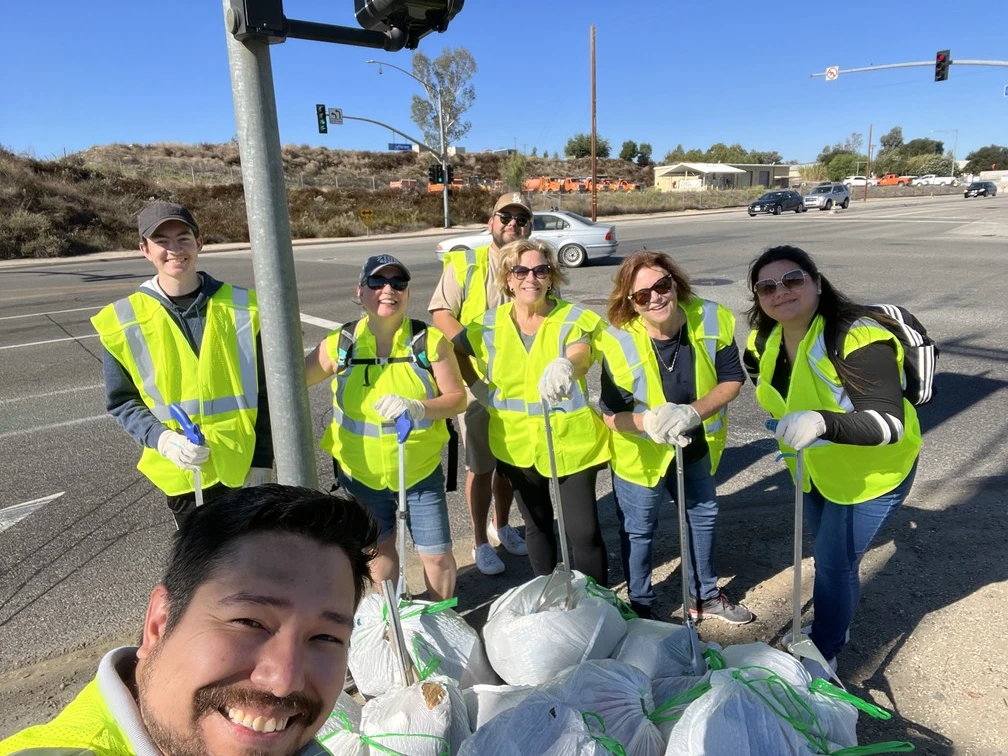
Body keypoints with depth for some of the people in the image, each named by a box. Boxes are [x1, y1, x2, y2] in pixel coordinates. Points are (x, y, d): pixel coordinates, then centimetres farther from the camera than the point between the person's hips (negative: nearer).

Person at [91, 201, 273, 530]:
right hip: (183, 471, 0)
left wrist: (263, 458, -3)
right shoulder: (124, 321, -8)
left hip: (245, 465, 1)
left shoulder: (241, 307, -7)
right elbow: (122, 401, -1)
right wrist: (161, 439, -19)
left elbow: (263, 391, -2)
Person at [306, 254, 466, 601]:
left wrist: (417, 408, -29)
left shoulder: (430, 341, -12)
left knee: (437, 553, 5)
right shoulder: (340, 344, -9)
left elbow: (457, 399, -11)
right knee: (378, 551, 20)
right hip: (362, 473, 2)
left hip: (421, 469, -2)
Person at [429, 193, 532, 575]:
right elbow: (441, 314, -11)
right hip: (476, 381, -3)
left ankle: (502, 526, 39)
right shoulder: (465, 264, -5)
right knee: (480, 465, 6)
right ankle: (481, 542, 23)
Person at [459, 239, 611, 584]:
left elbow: (582, 357, -33)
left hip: (572, 443, -3)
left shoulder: (573, 319, -11)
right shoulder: (489, 325, -2)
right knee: (536, 525, 20)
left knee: (583, 530, -1)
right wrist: (478, 387, 3)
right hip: (517, 444, 3)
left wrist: (565, 366, -56)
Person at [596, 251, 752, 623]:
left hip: (698, 444, 4)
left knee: (703, 515, 23)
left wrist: (692, 412, -31)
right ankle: (640, 608, 38)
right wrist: (650, 422, -41)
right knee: (638, 529, 13)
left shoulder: (713, 320, -21)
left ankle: (704, 595, 49)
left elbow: (732, 379, -13)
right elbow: (612, 415, -20)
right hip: (641, 452, -4)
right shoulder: (618, 342, -28)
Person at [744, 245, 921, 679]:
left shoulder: (858, 338, -33)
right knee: (827, 551, 24)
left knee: (834, 562, 1)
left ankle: (825, 654, 26)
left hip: (871, 472, -7)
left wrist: (823, 422, -56)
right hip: (813, 467, 7)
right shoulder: (765, 338, -10)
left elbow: (888, 422, -40)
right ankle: (834, 624, 50)